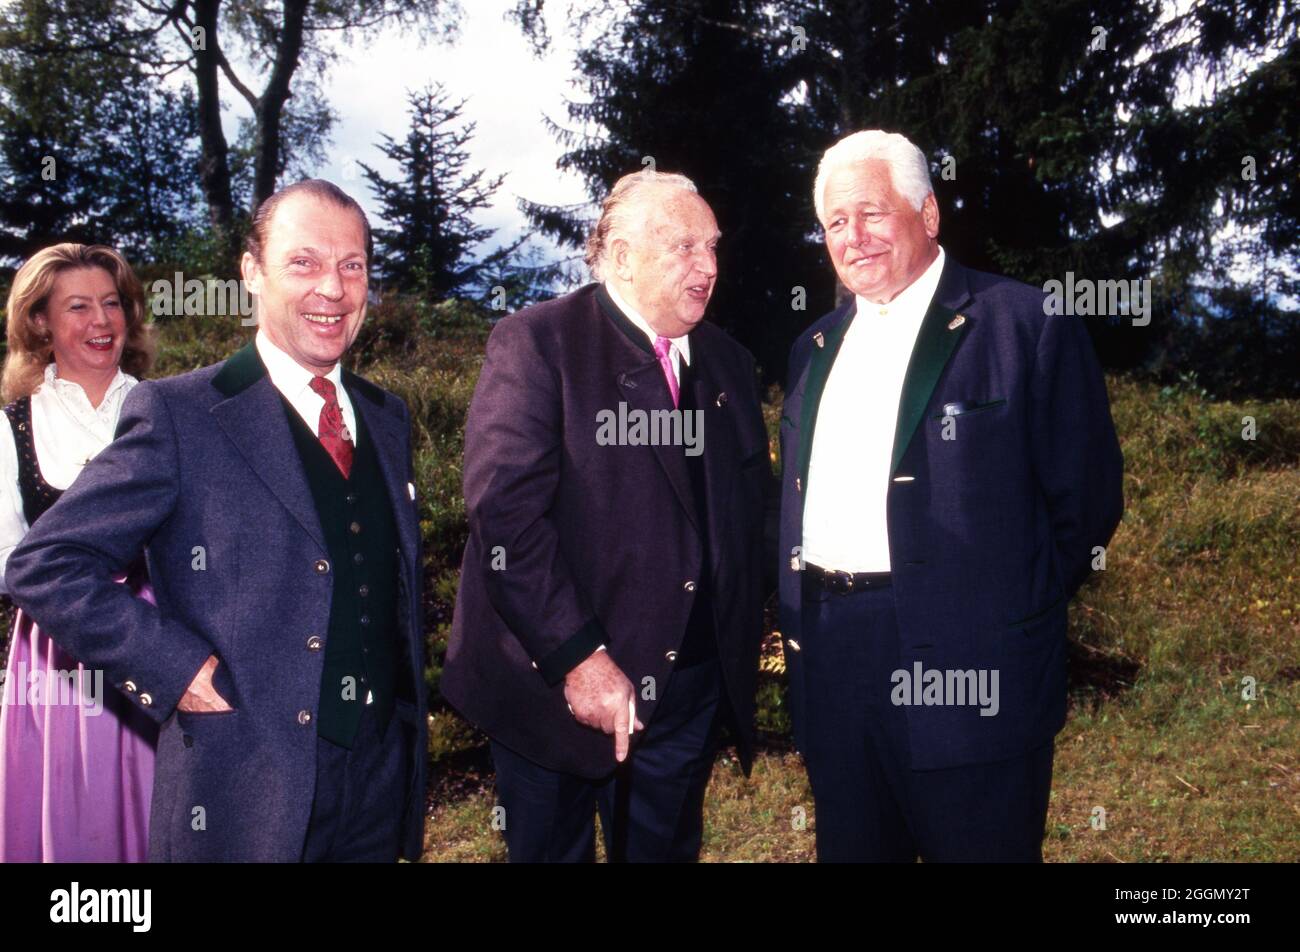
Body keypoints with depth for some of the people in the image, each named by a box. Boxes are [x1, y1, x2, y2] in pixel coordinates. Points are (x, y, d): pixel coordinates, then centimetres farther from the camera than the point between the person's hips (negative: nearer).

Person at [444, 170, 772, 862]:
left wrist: (739, 660, 6)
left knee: (664, 849, 17)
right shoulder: (535, 344, -9)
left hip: (689, 693, 5)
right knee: (553, 851, 12)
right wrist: (577, 657, -21)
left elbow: (746, 518, 14)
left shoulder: (729, 365, 10)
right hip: (557, 687, -4)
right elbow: (506, 510, -18)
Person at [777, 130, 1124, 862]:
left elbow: (1085, 497, -5)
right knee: (851, 847, 18)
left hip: (967, 665, -5)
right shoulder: (817, 347, 14)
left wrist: (1017, 618, -2)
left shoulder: (1026, 325, -6)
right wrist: (798, 624, 11)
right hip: (830, 660, 6)